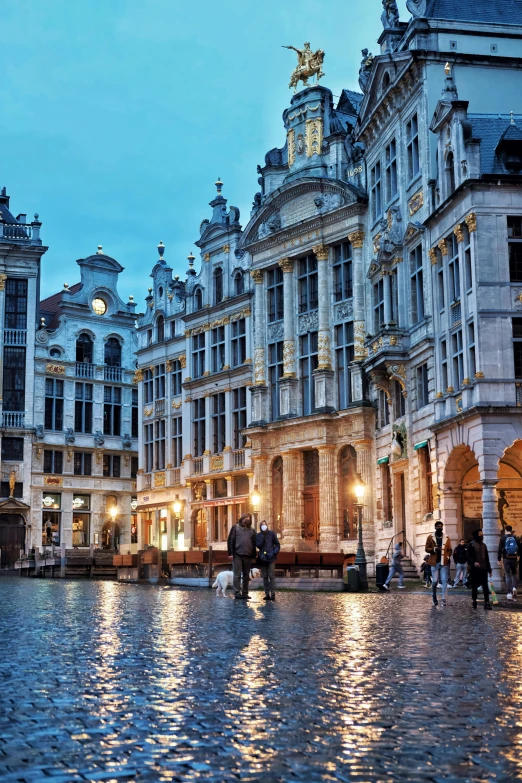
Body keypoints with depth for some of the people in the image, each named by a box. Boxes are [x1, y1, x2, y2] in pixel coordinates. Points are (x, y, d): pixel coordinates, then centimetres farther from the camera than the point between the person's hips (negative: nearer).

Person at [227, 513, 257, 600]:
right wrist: (230, 553, -8)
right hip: (237, 555, -4)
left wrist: (253, 556, 7)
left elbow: (254, 544, 14)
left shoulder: (252, 530, 14)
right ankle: (237, 592, -6)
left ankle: (245, 593, 11)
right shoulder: (236, 528, 5)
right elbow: (230, 540, 0)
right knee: (237, 575, -6)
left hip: (248, 556, 4)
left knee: (246, 576, 7)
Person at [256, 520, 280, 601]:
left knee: (271, 576, -8)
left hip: (271, 558, -2)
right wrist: (262, 536, -10)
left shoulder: (271, 533, 5)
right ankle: (267, 594, 8)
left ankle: (272, 594, -9)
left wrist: (275, 552, -7)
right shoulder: (258, 535, 9)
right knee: (265, 577, 4)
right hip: (262, 558, 2)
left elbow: (277, 545, 7)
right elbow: (258, 545, -5)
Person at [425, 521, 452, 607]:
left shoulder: (446, 538, 9)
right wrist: (434, 549, -17)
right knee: (435, 581, 0)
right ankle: (434, 597, 22)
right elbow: (427, 548, 2)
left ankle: (443, 599, -6)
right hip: (434, 562, -1)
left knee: (444, 580, -7)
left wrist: (448, 556, -7)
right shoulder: (430, 537, 4)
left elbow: (450, 549, 12)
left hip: (444, 562, 1)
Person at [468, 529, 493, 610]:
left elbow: (487, 558, 19)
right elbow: (469, 557, -8)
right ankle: (474, 602, 14)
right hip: (475, 569, -4)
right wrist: (474, 562, -27)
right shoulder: (471, 545, -2)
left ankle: (487, 603, -4)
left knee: (485, 586, -3)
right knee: (474, 586, 4)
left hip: (483, 569, 4)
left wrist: (489, 569, 17)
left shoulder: (483, 545, 16)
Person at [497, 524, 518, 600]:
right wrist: (518, 555, 22)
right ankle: (514, 587, -5)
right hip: (514, 558, 2)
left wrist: (499, 558, 1)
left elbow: (500, 549, -6)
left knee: (507, 575, 2)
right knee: (514, 574, 18)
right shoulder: (515, 538, 1)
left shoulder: (503, 538, -4)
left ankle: (509, 593, -4)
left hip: (506, 559, -2)